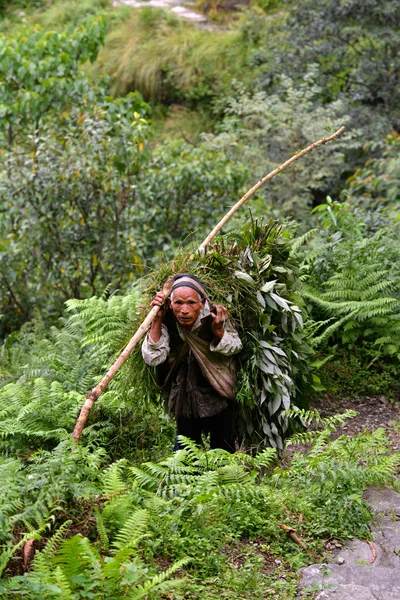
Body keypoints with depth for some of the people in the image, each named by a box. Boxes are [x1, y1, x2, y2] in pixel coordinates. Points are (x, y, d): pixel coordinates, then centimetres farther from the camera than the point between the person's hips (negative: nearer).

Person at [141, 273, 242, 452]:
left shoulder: (214, 316, -25)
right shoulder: (167, 321, -22)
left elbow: (235, 348, -9)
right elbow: (152, 359, -27)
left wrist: (218, 330, -30)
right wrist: (156, 320, -32)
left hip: (218, 392, -1)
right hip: (185, 395, 1)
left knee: (223, 449, 14)